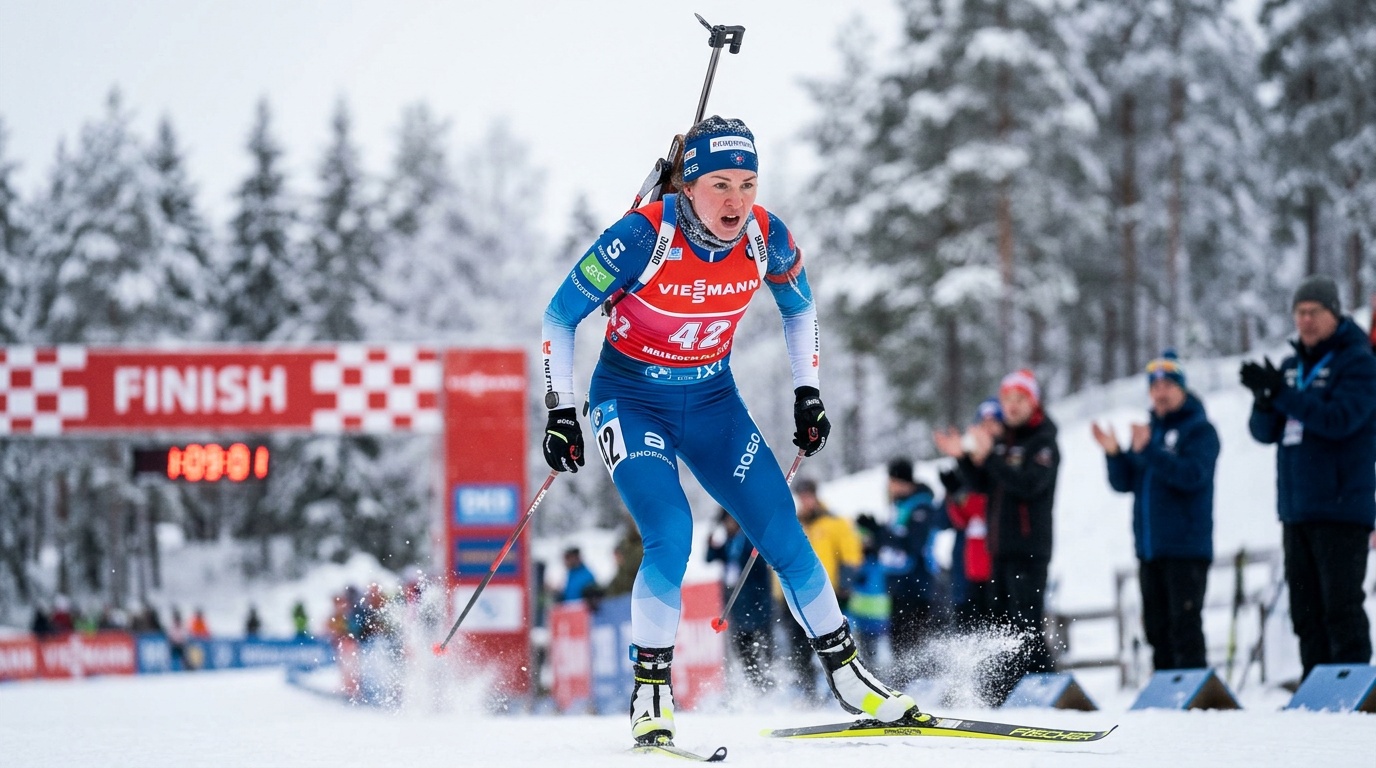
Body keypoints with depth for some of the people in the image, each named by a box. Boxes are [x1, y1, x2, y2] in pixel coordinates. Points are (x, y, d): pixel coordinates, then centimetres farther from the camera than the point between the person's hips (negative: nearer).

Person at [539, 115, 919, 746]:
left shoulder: (767, 238, -14)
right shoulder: (643, 237, -26)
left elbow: (800, 308, 10)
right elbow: (559, 316, -14)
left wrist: (807, 395, 6)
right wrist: (560, 412, -17)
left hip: (712, 403, 4)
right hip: (631, 401, -4)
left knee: (783, 535, -4)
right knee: (671, 536, -25)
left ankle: (846, 676, 12)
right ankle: (650, 692, -9)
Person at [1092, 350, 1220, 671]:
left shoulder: (1200, 430, -4)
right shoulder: (1148, 430, 16)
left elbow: (1193, 475, -20)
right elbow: (1124, 483, 12)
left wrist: (1149, 450, -27)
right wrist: (1114, 453, -7)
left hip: (1187, 548, -7)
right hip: (1150, 549, 7)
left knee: (1185, 628, -11)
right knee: (1157, 630, 9)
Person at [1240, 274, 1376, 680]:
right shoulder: (1291, 367, 16)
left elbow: (1340, 419, -19)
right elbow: (1264, 432, 11)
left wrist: (1281, 393, -23)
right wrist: (1265, 400, -11)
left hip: (1341, 507, -7)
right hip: (1296, 508, 7)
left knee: (1341, 609, -9)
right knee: (1306, 612, 8)